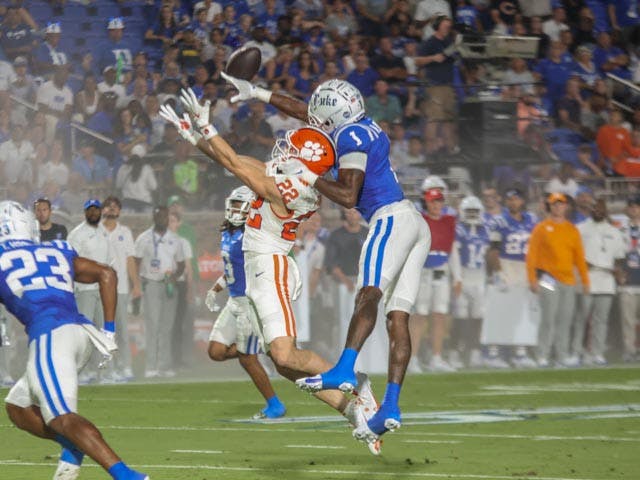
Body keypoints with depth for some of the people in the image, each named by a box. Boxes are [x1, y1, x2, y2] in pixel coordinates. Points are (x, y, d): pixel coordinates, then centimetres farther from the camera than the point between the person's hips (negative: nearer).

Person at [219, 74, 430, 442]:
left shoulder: (351, 138, -6)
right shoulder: (364, 126, 21)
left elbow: (348, 196, -14)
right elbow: (308, 112, 33)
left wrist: (310, 178, -2)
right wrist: (258, 93, 38)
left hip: (391, 219, -9)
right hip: (416, 225, 9)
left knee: (369, 295, -26)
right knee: (398, 317, -1)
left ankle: (344, 371, -45)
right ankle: (391, 407, -9)